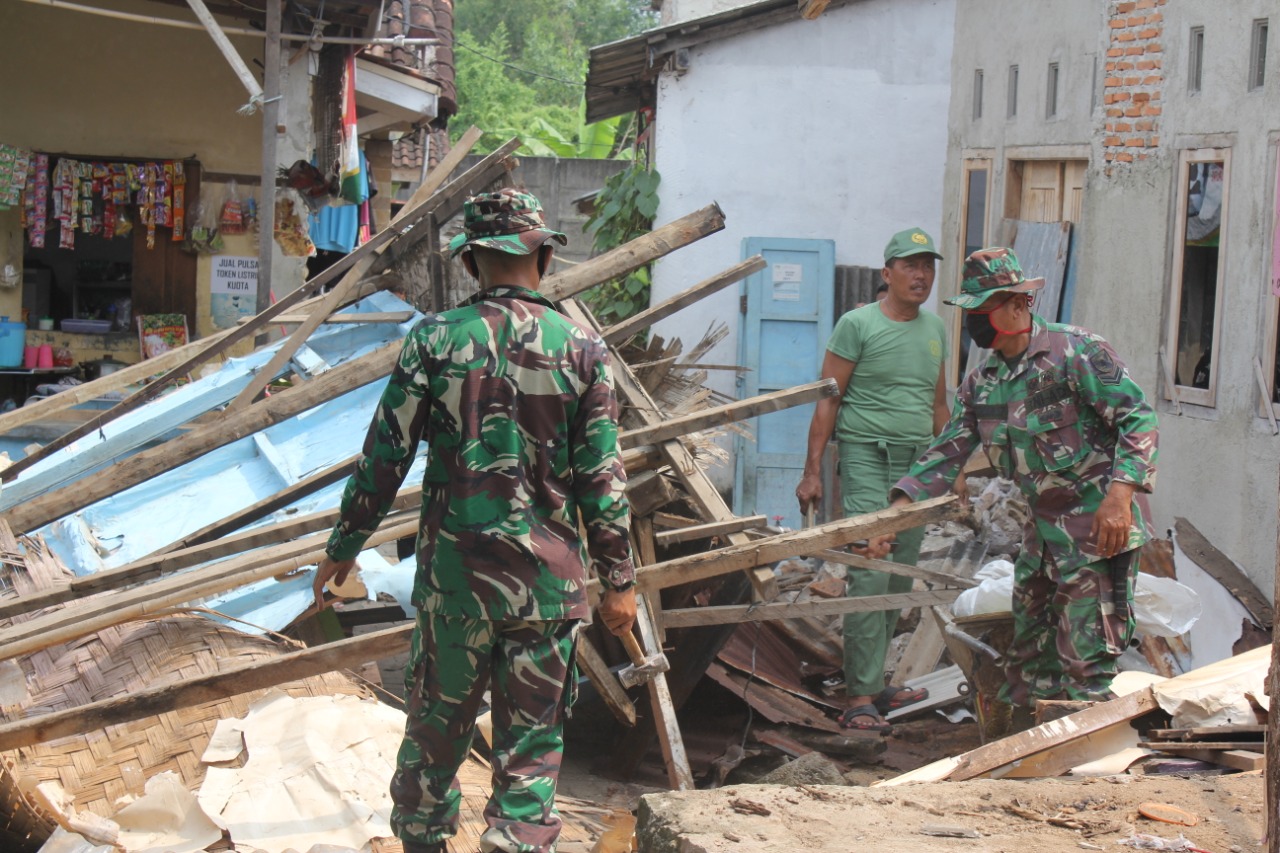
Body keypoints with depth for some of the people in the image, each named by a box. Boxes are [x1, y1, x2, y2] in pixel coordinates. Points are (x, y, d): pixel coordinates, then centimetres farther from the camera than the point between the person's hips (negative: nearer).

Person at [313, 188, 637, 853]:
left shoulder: (435, 339, -4)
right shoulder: (582, 349, -3)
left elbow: (385, 456, -1)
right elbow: (601, 479, -3)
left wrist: (344, 547, 10)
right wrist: (618, 579, 6)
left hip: (454, 567, 1)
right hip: (547, 573, 0)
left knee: (437, 721, 15)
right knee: (532, 736, 6)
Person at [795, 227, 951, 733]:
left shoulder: (935, 329, 15)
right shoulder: (857, 325, -4)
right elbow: (827, 401, -5)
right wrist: (813, 472, -9)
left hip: (917, 466, 6)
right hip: (866, 459, -6)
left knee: (899, 583, 6)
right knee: (870, 576, -12)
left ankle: (872, 682, 15)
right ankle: (861, 696, -11)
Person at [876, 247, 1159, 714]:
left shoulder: (1077, 351, -13)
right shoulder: (982, 381, 10)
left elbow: (1138, 419, -15)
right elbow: (950, 449, 11)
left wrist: (1120, 495, -26)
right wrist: (901, 506, -2)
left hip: (1100, 527, -8)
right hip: (1043, 530, 8)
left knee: (1085, 660, -8)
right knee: (1029, 657, 14)